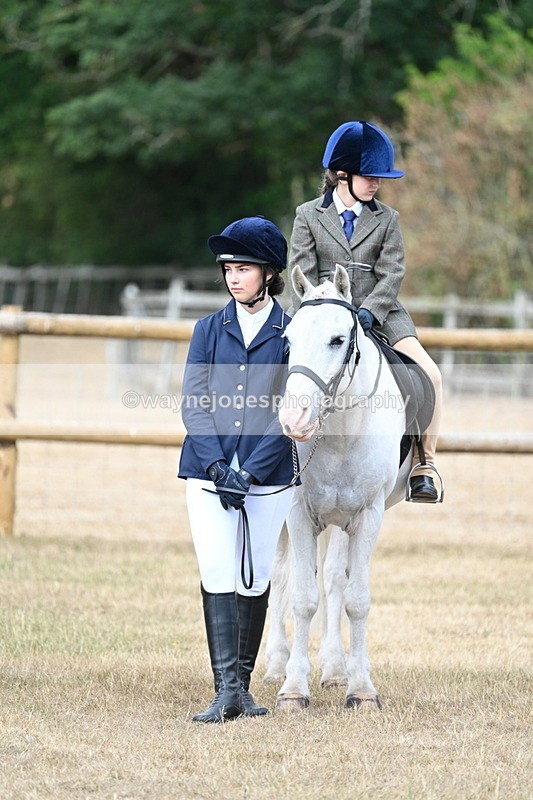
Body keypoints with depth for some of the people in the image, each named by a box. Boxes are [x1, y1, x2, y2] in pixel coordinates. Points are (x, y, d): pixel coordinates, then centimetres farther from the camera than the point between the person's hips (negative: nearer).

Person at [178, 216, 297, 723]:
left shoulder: (290, 334, 2)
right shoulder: (210, 330, 8)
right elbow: (193, 402, 1)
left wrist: (249, 472, -14)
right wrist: (217, 466, -13)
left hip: (268, 478, -1)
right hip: (208, 473, 1)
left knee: (255, 581, 4)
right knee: (218, 577, -8)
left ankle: (242, 684, 15)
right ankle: (226, 690, -10)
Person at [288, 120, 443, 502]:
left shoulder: (387, 219, 8)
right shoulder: (308, 215, 6)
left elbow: (392, 273, -1)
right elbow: (303, 274, -1)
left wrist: (368, 312, -16)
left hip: (379, 313, 1)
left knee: (429, 375, -19)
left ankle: (424, 463, -9)